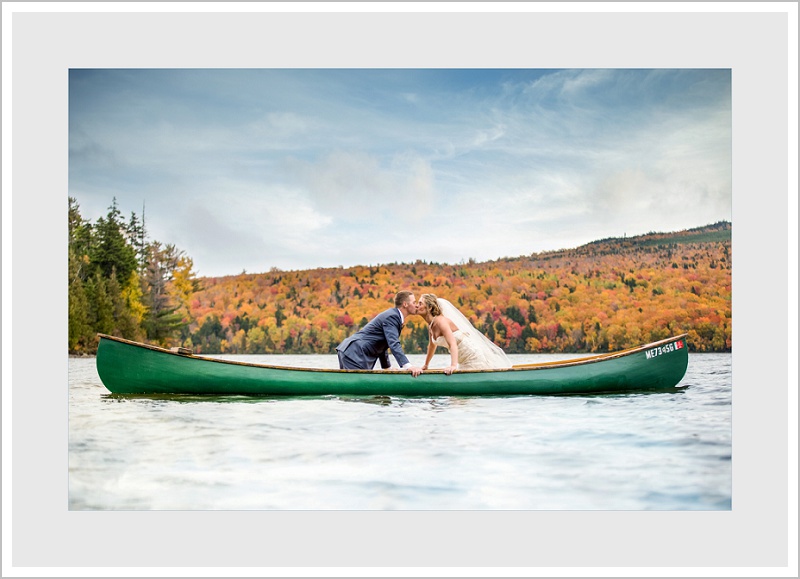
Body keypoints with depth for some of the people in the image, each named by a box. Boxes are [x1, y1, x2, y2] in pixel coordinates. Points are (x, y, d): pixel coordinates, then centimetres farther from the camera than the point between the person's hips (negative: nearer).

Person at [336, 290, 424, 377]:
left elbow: (382, 345, 25)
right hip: (354, 353, -11)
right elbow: (394, 344, -28)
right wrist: (408, 366, -38)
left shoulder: (393, 315, 18)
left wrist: (387, 367, 25)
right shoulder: (391, 316, -14)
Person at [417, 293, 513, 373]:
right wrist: (426, 364, 31)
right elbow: (432, 345, 24)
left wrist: (453, 365, -47)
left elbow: (453, 343, -35)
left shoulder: (440, 321, -22)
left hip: (474, 356, -9)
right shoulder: (430, 325, 6)